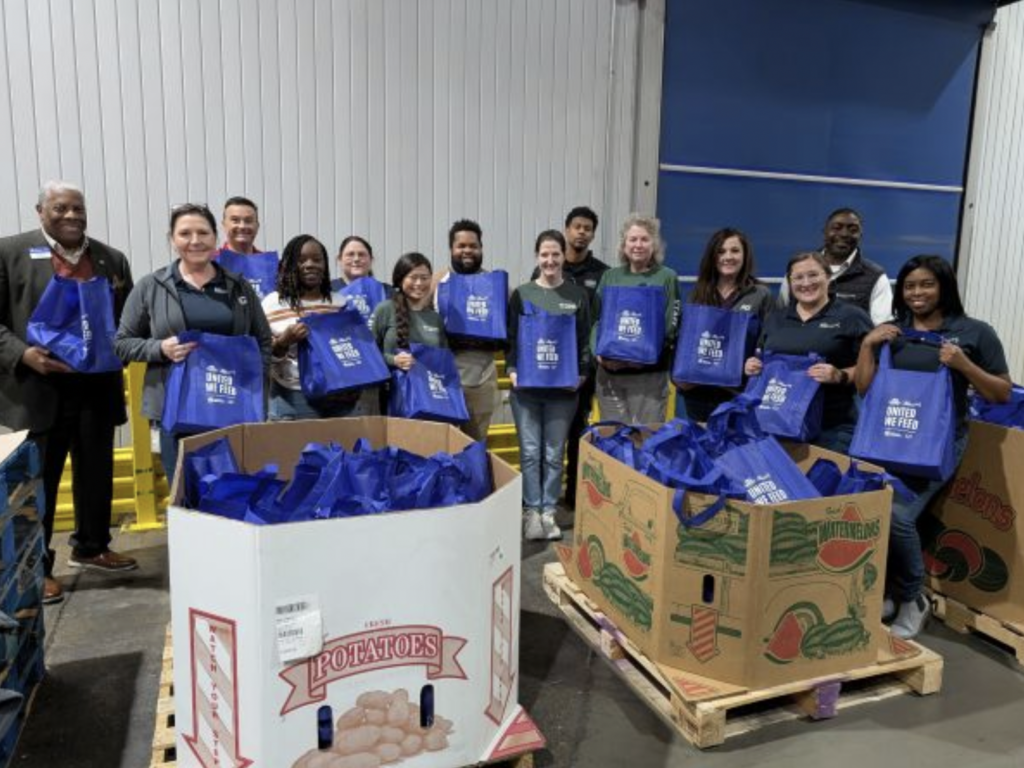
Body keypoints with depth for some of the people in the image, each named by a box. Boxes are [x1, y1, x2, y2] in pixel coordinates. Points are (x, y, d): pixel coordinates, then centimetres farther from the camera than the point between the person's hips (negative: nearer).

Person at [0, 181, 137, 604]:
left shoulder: (112, 259, 9)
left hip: (97, 387, 4)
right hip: (36, 389, -4)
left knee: (97, 473, 15)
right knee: (37, 481, 6)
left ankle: (91, 547, 34)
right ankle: (35, 568, 19)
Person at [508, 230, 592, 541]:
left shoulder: (578, 295, 5)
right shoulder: (521, 294, 5)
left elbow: (585, 340, 6)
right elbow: (510, 338, 6)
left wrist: (580, 374, -7)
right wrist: (512, 370, -8)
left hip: (563, 386, 0)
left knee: (554, 453, 6)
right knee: (530, 451, 2)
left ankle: (549, 511, 17)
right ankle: (531, 511, 12)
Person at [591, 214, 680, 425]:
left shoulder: (667, 278, 2)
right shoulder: (610, 277, 12)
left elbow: (670, 328, -4)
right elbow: (596, 321, 10)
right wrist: (598, 350, -8)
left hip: (649, 374, -3)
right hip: (609, 372, 3)